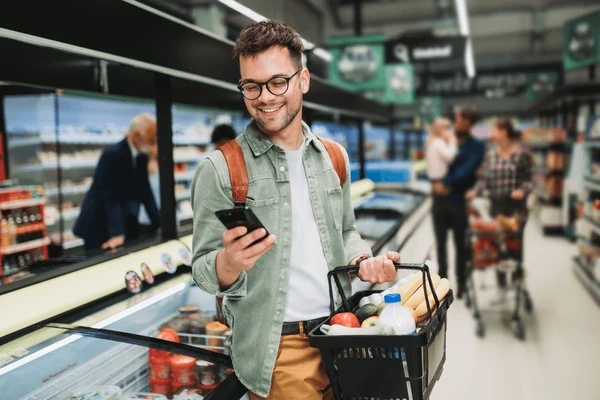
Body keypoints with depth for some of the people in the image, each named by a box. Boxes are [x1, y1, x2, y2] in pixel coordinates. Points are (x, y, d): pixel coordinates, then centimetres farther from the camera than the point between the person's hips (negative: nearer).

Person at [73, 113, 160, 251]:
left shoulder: (142, 156, 2)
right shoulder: (112, 154, -21)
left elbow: (145, 192, 5)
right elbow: (110, 197, -27)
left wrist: (159, 225, 0)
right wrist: (116, 234, -35)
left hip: (126, 226, 7)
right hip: (100, 228, -7)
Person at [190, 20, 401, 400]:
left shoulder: (334, 158, 4)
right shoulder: (221, 169, -11)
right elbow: (204, 271, -10)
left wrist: (363, 260, -5)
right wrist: (228, 262, -32)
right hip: (276, 351, -4)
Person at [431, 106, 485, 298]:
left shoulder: (477, 146, -1)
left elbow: (467, 170, -14)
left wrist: (446, 183, -18)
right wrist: (435, 184, -11)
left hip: (460, 202, -3)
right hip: (440, 200, 3)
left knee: (461, 244, 7)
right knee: (441, 243, 9)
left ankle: (462, 283, 20)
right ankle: (442, 280, 22)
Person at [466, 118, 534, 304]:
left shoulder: (522, 153, -6)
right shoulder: (490, 154, 7)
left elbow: (529, 178, -4)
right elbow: (484, 178, 7)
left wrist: (523, 190, -23)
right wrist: (476, 191, -10)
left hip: (516, 206, -4)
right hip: (496, 205, 4)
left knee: (515, 245, 3)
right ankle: (501, 288, 19)